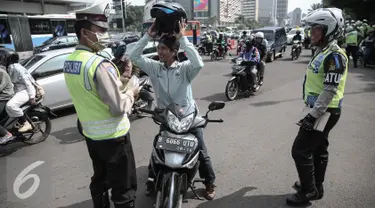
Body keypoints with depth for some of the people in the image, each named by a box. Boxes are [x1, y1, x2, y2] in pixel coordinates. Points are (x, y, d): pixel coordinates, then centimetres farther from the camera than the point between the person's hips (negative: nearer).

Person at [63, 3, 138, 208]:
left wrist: (117, 82, 10)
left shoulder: (69, 61, 3)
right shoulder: (100, 65, -24)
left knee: (100, 179, 26)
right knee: (124, 188, 7)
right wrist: (131, 93, -6)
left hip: (90, 134, 9)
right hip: (113, 136, -8)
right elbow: (119, 108, -25)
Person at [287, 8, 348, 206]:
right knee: (318, 149, 19)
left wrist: (313, 115, -25)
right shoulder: (323, 51, 11)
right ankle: (315, 186, 35)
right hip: (320, 110, 10)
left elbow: (330, 91, -25)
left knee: (300, 150, -4)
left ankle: (309, 191, 12)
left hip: (324, 112, -10)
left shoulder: (334, 55, -20)